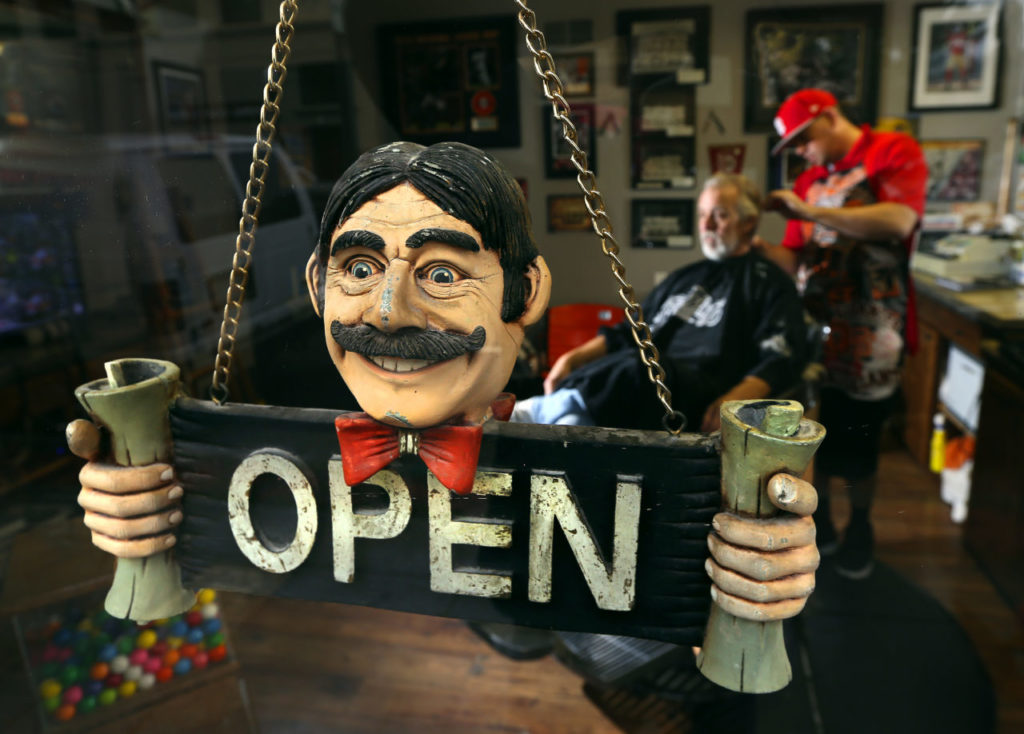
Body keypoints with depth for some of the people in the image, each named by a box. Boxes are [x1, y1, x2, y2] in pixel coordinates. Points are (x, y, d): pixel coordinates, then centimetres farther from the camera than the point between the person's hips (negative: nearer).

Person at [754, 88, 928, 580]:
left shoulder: (894, 152, -2)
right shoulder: (808, 181, 12)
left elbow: (898, 222, -20)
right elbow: (798, 261, 10)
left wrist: (811, 213, -21)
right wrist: (758, 246, -9)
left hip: (869, 333, -4)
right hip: (816, 326, 4)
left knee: (856, 443, 4)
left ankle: (860, 527, 28)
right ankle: (820, 518, 26)